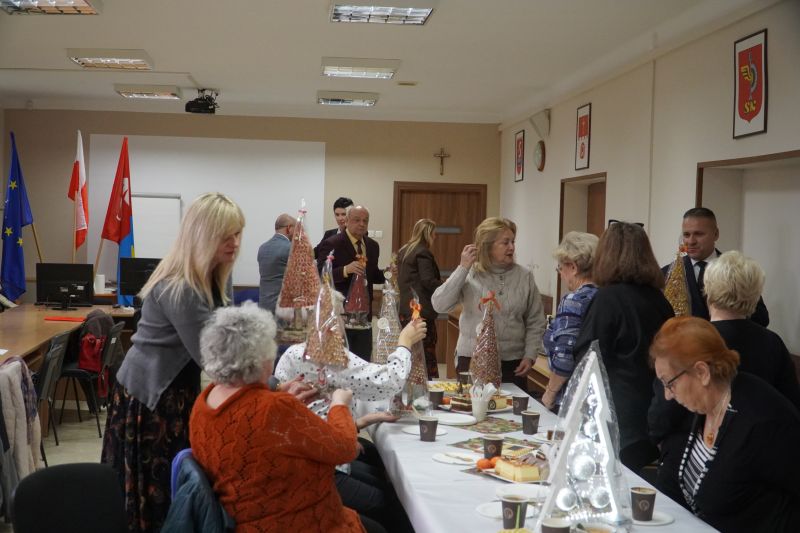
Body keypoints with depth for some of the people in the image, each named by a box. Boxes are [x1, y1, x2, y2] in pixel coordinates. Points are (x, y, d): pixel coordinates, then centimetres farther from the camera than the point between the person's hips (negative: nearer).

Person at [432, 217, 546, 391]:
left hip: (512, 363, 2)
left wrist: (529, 356, -1)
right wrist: (463, 269, -15)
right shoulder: (469, 275, -2)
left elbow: (536, 323, 8)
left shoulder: (524, 276, 2)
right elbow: (439, 305, -13)